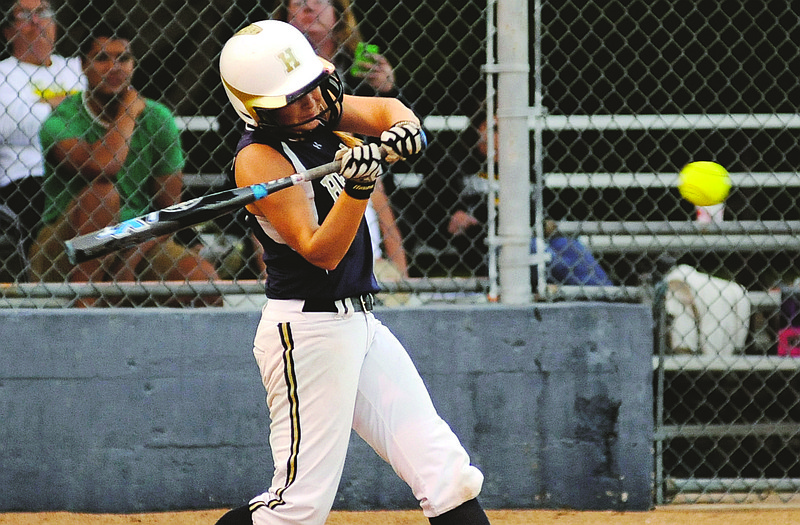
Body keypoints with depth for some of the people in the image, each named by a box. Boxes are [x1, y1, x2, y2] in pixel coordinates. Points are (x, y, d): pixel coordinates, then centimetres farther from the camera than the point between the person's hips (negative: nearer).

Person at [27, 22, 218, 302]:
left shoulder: (157, 119, 1)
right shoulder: (62, 119, -9)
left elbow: (168, 211, 0)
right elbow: (103, 167, -29)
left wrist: (132, 259, -17)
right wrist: (127, 114, -12)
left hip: (140, 240, 2)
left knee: (203, 277, -24)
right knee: (101, 190, -34)